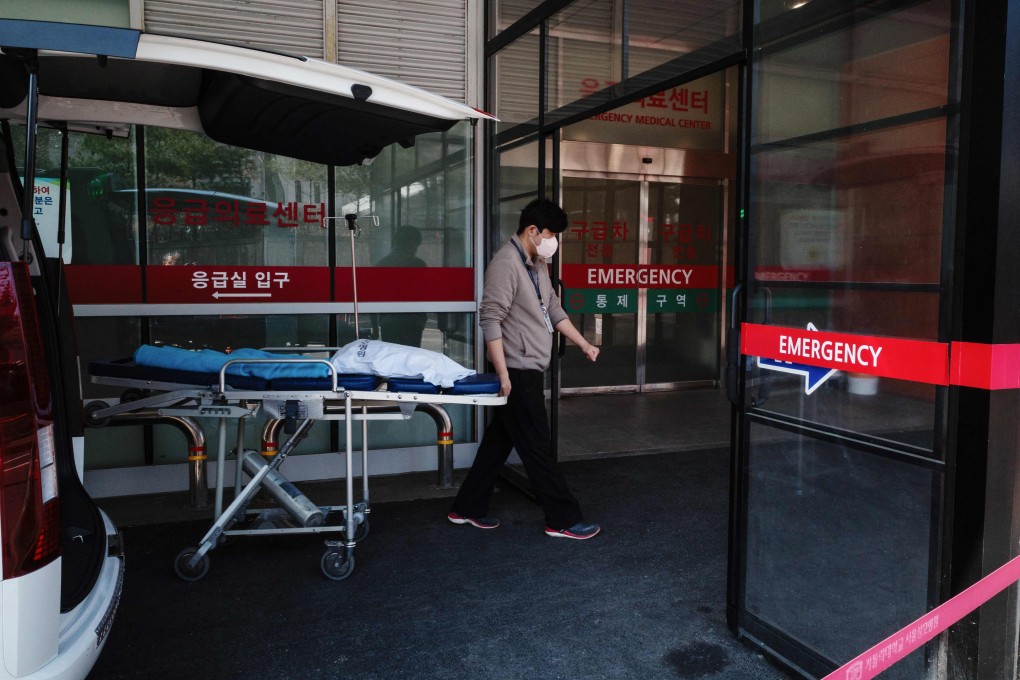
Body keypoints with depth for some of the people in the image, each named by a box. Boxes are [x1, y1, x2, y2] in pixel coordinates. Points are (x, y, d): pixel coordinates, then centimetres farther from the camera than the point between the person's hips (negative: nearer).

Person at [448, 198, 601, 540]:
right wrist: (503, 374, -24)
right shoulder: (506, 263, -17)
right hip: (518, 372, -10)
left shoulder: (538, 264, 12)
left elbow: (553, 309, 21)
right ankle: (563, 519, 10)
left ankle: (467, 508, 25)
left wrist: (583, 344, 20)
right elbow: (490, 320, -21)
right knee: (537, 448, 0)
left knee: (500, 439, 15)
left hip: (530, 370, 10)